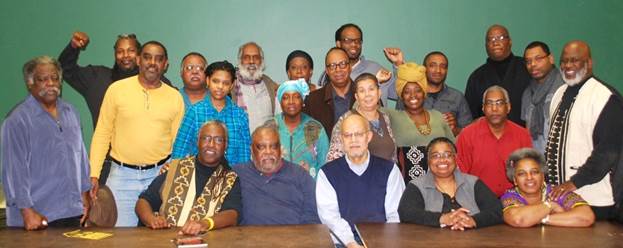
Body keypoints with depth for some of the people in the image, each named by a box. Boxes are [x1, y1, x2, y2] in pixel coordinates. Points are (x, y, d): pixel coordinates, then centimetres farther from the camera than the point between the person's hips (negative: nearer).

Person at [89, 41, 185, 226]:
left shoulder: (175, 97, 4)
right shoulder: (117, 89, 0)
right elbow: (102, 134, 2)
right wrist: (94, 175, -3)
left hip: (160, 174, 1)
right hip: (122, 175, -1)